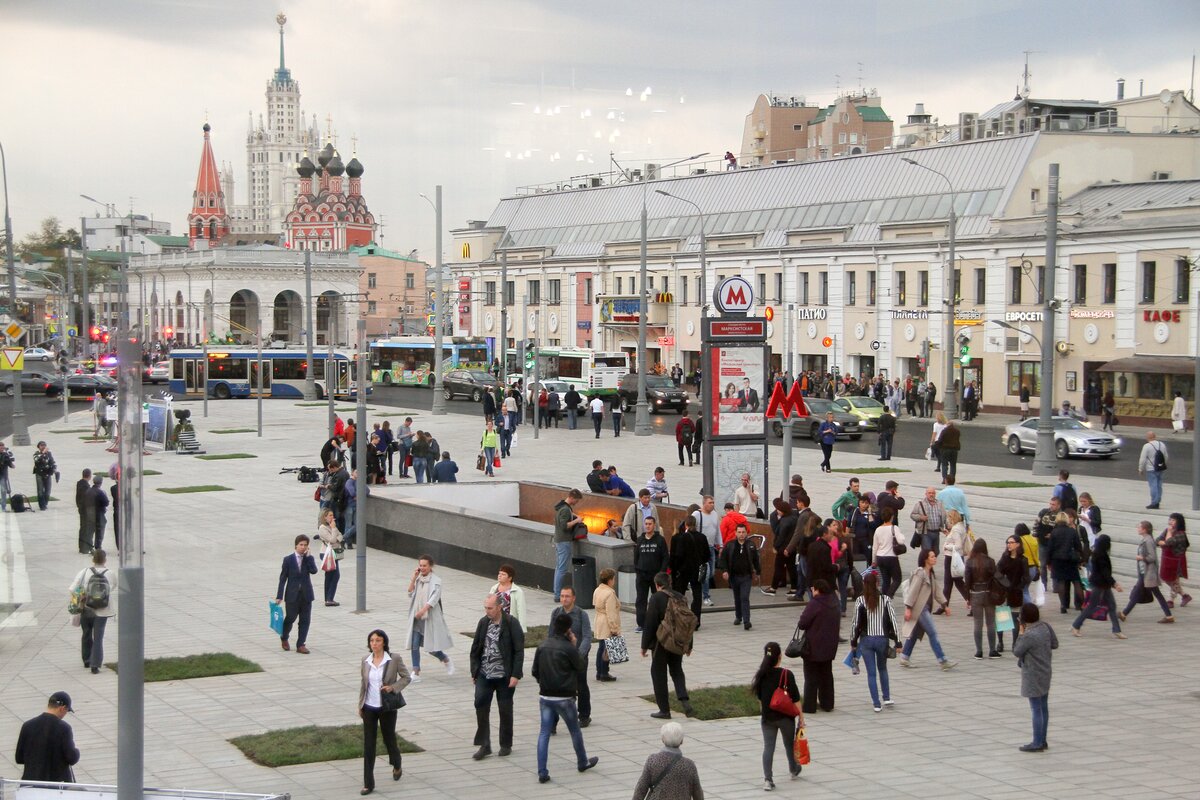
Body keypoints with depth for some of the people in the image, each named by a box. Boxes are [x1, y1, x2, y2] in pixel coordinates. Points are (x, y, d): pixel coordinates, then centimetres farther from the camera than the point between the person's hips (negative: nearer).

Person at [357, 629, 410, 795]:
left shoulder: (394, 659, -10)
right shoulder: (366, 661, 1)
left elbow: (406, 677, -1)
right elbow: (363, 683, 11)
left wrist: (393, 687, -17)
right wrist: (360, 705, 11)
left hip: (387, 708, -3)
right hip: (369, 708, 3)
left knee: (389, 739, 12)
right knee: (368, 745, 1)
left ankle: (397, 767, 44)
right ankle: (368, 784, 6)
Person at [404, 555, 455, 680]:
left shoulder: (436, 581, -7)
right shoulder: (418, 579, 10)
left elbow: (434, 598, -17)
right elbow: (410, 593, 1)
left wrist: (423, 610, -29)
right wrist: (413, 578, -6)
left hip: (430, 618, -5)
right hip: (416, 618, 5)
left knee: (432, 649, 0)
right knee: (414, 645, -4)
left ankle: (447, 661, 29)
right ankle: (416, 673, -1)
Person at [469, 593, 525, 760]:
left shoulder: (511, 624, -11)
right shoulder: (483, 622, 3)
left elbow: (519, 651, -11)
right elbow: (475, 648, 11)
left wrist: (515, 675, -15)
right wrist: (474, 671, 8)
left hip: (504, 676, -4)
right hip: (484, 675, 4)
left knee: (505, 710, 6)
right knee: (480, 706, -6)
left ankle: (506, 745, 21)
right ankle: (484, 745, 2)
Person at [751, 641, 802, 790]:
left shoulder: (761, 675, -5)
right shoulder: (787, 675, -16)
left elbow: (759, 698, 6)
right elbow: (795, 699, -13)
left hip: (767, 717, 2)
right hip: (786, 717, -2)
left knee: (768, 747, 3)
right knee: (789, 744, 20)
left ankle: (767, 779, -8)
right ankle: (793, 770, 43)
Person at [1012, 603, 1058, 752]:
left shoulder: (1029, 636, -25)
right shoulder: (1045, 627, -2)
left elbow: (1016, 651, -14)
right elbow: (1055, 644, 11)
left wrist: (1021, 634, -6)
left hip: (1033, 676, -8)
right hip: (1045, 673, 8)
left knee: (1036, 709, -2)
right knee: (1044, 707, 15)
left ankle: (1037, 743, 4)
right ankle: (1042, 740, 24)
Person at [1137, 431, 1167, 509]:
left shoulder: (1146, 446, -15)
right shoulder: (1162, 445, 5)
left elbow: (1142, 459, -14)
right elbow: (1166, 457, 14)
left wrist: (1141, 469, -4)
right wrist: (1165, 466, 26)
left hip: (1151, 470, -6)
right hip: (1160, 469, 6)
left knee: (1153, 486, -4)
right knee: (1159, 485, 12)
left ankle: (1154, 503, -5)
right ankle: (1157, 502, 18)